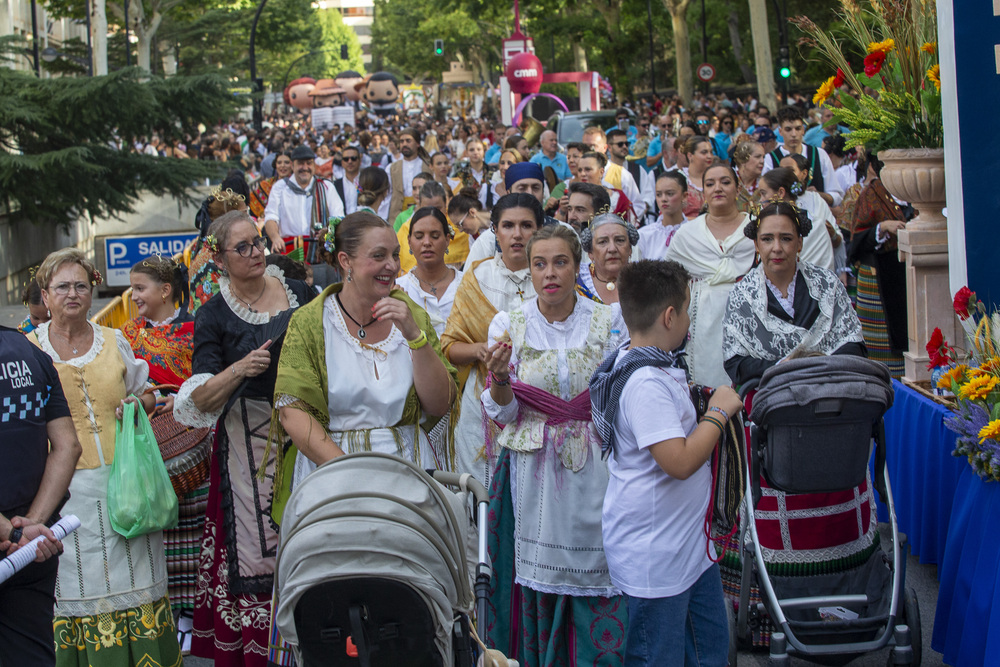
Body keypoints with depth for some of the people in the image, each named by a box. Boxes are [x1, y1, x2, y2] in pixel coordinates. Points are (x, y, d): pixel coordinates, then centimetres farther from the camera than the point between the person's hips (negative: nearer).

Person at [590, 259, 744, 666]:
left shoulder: (657, 369, 9)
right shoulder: (646, 384, -25)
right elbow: (679, 461, -28)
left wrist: (693, 404, 15)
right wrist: (718, 412, -17)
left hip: (689, 543, 11)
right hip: (654, 554, -10)